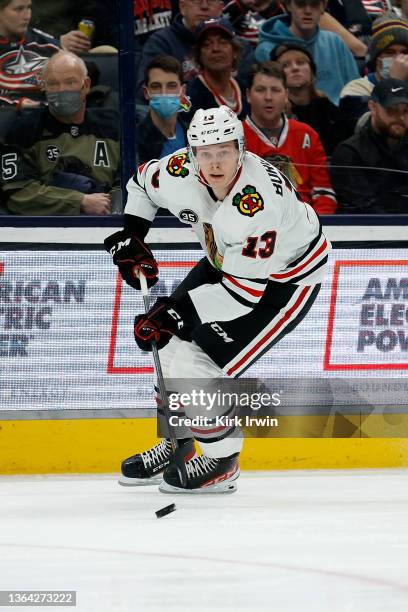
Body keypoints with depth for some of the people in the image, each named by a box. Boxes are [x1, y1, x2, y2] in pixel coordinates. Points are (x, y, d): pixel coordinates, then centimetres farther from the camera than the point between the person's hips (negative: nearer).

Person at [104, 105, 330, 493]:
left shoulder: (256, 201, -39)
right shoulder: (182, 173, -19)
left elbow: (245, 289, -35)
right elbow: (142, 183, 7)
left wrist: (175, 312, -33)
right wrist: (128, 237, -2)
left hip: (285, 277, -8)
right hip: (227, 260, 8)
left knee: (204, 365, -16)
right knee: (171, 341, 5)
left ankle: (221, 462, 5)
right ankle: (178, 444, 26)